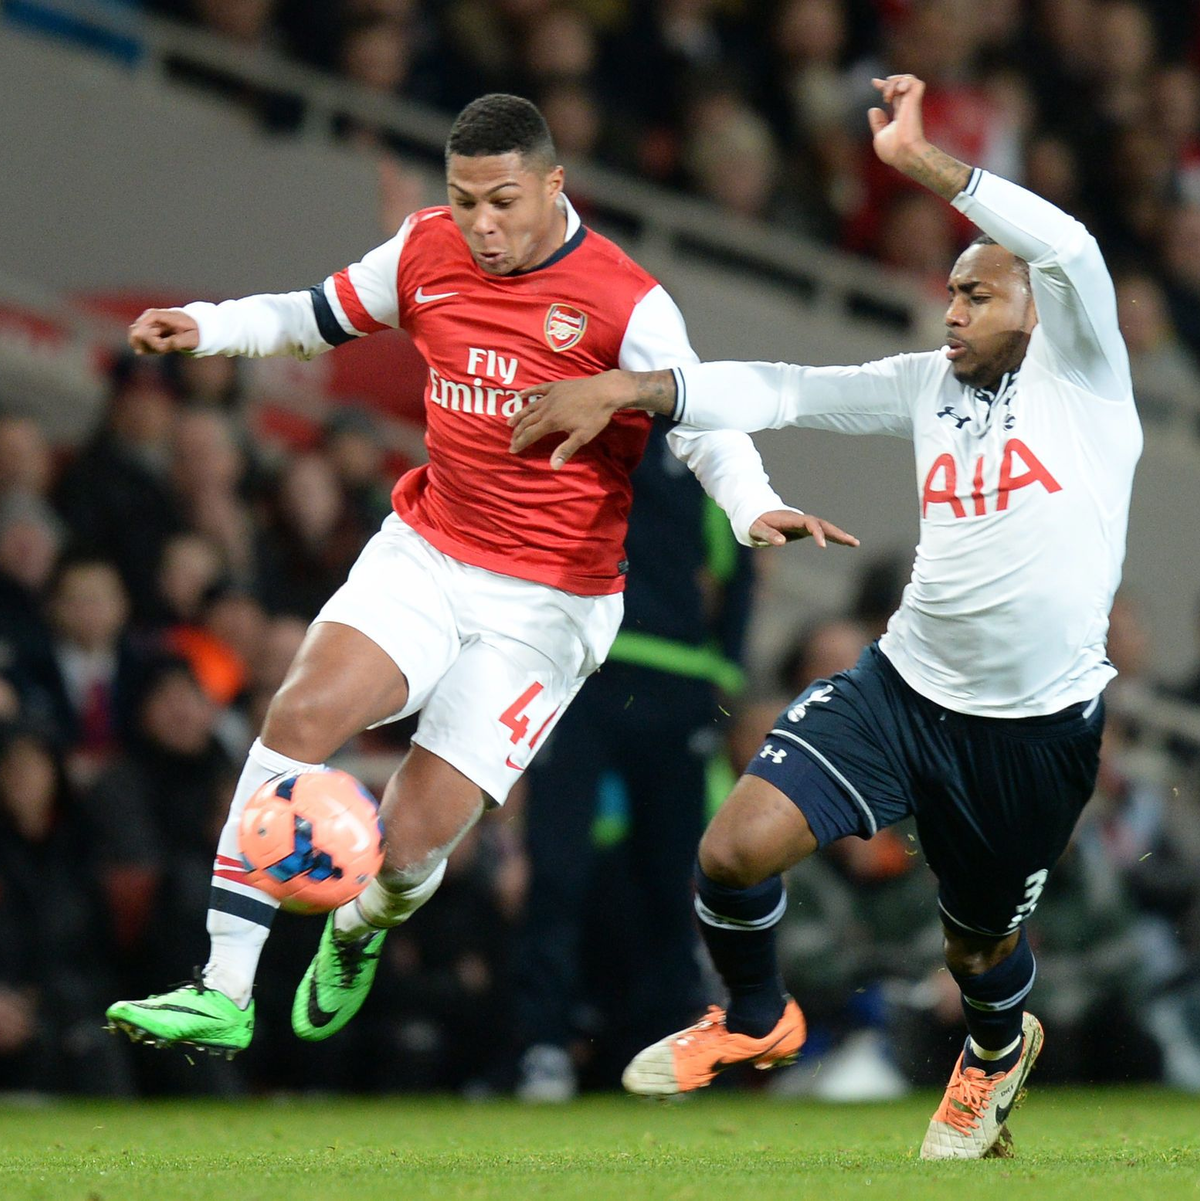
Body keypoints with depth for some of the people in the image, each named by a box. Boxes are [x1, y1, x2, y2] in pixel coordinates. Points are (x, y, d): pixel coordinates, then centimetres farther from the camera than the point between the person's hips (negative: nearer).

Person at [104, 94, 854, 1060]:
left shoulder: (626, 305, -13)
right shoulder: (426, 251, 2)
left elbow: (706, 422, -10)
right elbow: (320, 317, 17)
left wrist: (756, 509, -30)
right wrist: (206, 326, 2)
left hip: (547, 605, -4)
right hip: (424, 554, 4)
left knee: (411, 845, -9)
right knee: (303, 711, -25)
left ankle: (362, 932, 32)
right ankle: (224, 995, -21)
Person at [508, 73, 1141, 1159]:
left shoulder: (1076, 369, -8)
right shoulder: (931, 384, 7)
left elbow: (1071, 251, -27)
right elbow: (781, 392, 5)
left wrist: (921, 161, -31)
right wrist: (623, 390, -5)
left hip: (1036, 730, -4)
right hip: (904, 683, 4)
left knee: (980, 943, 15)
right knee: (735, 849, -11)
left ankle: (999, 1049, 53)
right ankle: (755, 1021, 20)